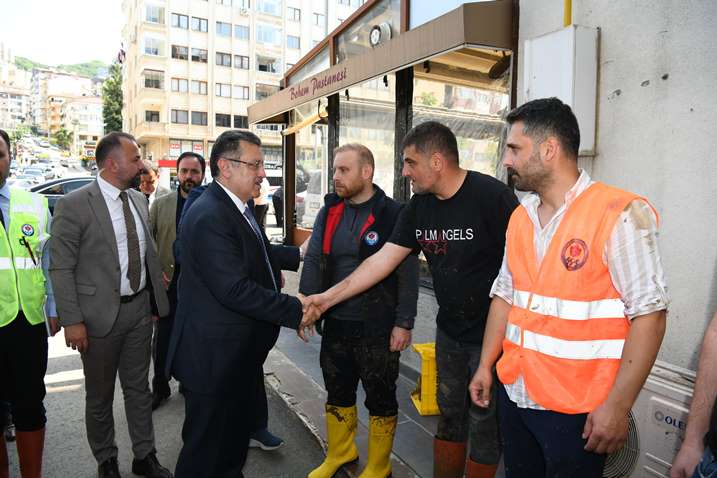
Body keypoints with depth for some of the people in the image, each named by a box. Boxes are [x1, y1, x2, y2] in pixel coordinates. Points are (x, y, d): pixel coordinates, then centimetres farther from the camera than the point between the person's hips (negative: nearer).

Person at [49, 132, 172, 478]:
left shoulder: (139, 200, 5)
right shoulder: (73, 205, -13)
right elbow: (61, 268, -12)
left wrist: (157, 299, 9)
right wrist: (72, 321, -15)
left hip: (141, 308, 5)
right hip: (100, 314, -5)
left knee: (139, 388, 18)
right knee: (100, 396, 14)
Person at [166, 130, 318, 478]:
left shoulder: (237, 208, 8)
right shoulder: (209, 216, -24)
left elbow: (259, 253, 23)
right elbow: (235, 290, -29)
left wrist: (299, 254, 17)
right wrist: (295, 310, -24)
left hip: (239, 353, 10)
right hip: (215, 358, -10)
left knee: (235, 438, 27)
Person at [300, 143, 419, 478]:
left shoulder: (393, 214, -11)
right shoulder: (329, 212, 4)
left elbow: (407, 273, -11)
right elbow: (313, 262, 3)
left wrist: (404, 323, -13)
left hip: (378, 328, -5)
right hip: (335, 324, 5)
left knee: (380, 398, 12)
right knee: (337, 392, 21)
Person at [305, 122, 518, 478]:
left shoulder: (491, 196, -18)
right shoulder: (418, 207, 2)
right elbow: (383, 260, 1)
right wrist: (328, 298, -2)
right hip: (449, 330, 6)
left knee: (485, 425, 8)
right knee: (449, 417, 19)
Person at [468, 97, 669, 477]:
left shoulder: (618, 214, -14)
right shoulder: (521, 217, 6)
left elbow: (648, 313, -16)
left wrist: (617, 406, -17)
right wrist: (485, 366, 12)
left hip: (576, 408, -6)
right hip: (513, 393, 6)